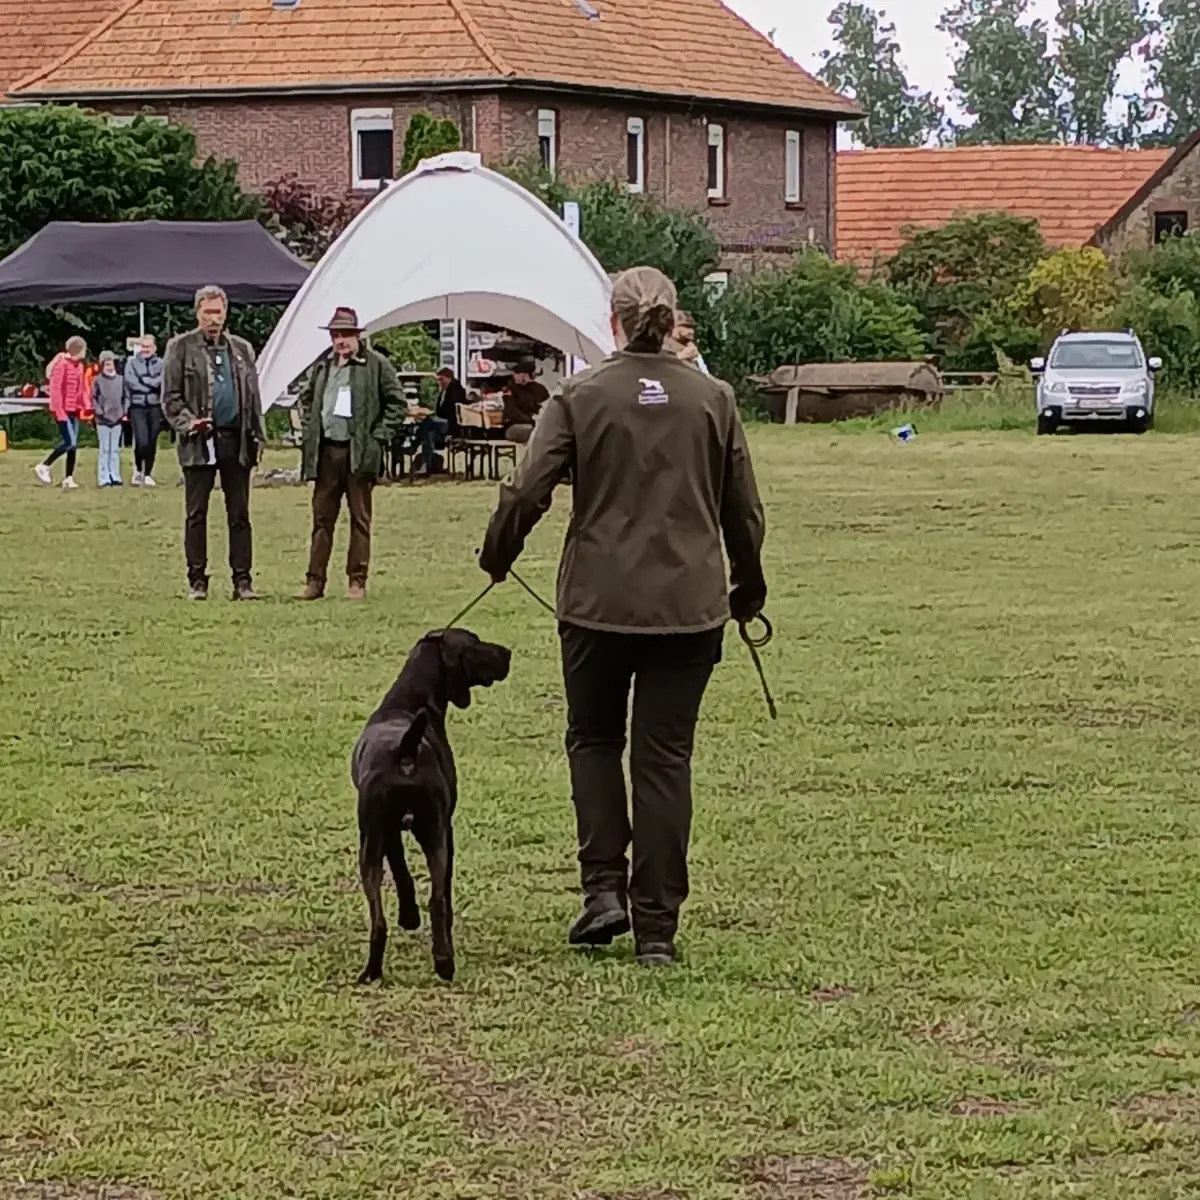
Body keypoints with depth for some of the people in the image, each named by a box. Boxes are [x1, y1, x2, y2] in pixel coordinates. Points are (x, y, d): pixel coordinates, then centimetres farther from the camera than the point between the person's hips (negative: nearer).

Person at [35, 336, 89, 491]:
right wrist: (59, 411, -20)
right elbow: (55, 388, -17)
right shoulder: (62, 364, -13)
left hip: (73, 410, 9)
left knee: (73, 445, 4)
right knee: (69, 442, -15)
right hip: (62, 409, -9)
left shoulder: (79, 366, 13)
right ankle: (43, 467, -2)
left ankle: (69, 479, 6)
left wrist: (86, 407, 10)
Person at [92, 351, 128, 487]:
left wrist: (124, 412, 2)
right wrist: (99, 411, -10)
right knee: (104, 449, -1)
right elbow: (93, 398, -1)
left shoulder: (120, 380, 7)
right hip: (103, 420, -3)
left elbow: (124, 398, 12)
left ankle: (115, 477, 12)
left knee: (115, 450, 7)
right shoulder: (98, 380, -2)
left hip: (117, 419, 3)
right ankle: (104, 478, 1)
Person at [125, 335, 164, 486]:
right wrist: (152, 383, -6)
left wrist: (143, 382, -9)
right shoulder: (131, 362, 6)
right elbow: (131, 382, -6)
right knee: (142, 442, -13)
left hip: (155, 407, 2)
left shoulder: (160, 364, 8)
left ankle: (148, 475, 17)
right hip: (137, 407, -2)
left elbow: (162, 382, -5)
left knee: (152, 443, 4)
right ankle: (138, 470, 12)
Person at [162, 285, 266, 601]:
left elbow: (252, 395, 16)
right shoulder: (180, 347, 4)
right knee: (196, 514, 1)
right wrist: (187, 423, -15)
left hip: (235, 440, 3)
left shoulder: (241, 349, 14)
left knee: (239, 514, 3)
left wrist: (258, 437, 9)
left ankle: (242, 579, 6)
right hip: (199, 441, -3)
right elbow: (170, 396, 1)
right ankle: (197, 580, 6)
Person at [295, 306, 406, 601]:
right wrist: (310, 429, 13)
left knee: (360, 518, 2)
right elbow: (306, 397, 26)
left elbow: (397, 403, -1)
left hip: (360, 452, -4)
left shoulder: (376, 365, -3)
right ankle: (315, 580, 6)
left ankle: (357, 581, 7)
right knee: (322, 516, 4)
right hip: (326, 451, 4)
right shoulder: (322, 364, 11)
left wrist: (378, 437, -7)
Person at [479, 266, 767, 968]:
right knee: (665, 757, 6)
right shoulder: (712, 399, 2)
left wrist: (496, 558, 10)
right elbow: (744, 508, 8)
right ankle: (658, 927, 5)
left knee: (594, 737, 18)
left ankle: (605, 889, 4)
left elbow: (528, 492, -9)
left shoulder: (581, 397, -4)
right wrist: (749, 590, 22)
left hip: (599, 601, -1)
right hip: (689, 605, 1)